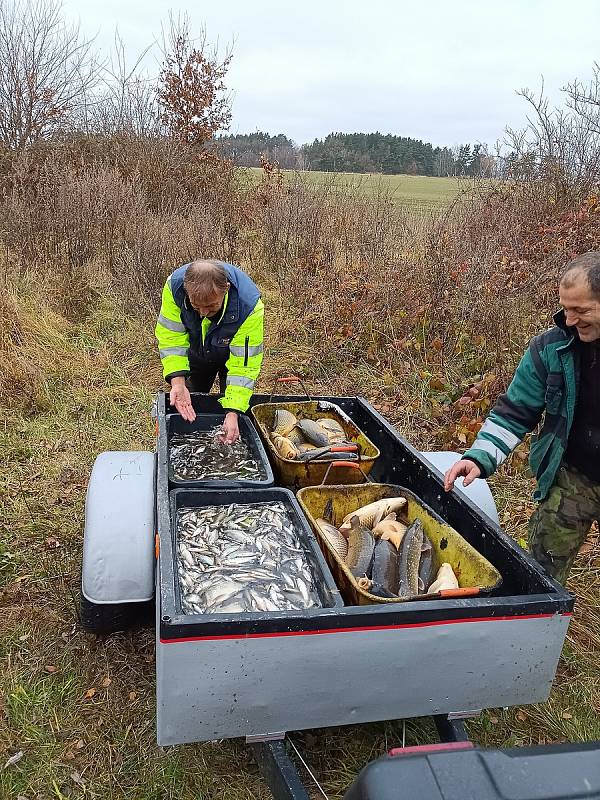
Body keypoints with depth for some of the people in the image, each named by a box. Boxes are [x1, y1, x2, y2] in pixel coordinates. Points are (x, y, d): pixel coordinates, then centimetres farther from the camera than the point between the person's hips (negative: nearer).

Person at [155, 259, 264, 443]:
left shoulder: (248, 304, -42)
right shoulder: (175, 284, -35)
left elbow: (243, 364, -35)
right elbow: (171, 338, -25)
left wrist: (232, 413, -40)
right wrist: (178, 383, -37)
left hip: (232, 354, -2)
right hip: (196, 352, 2)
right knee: (190, 407, 14)